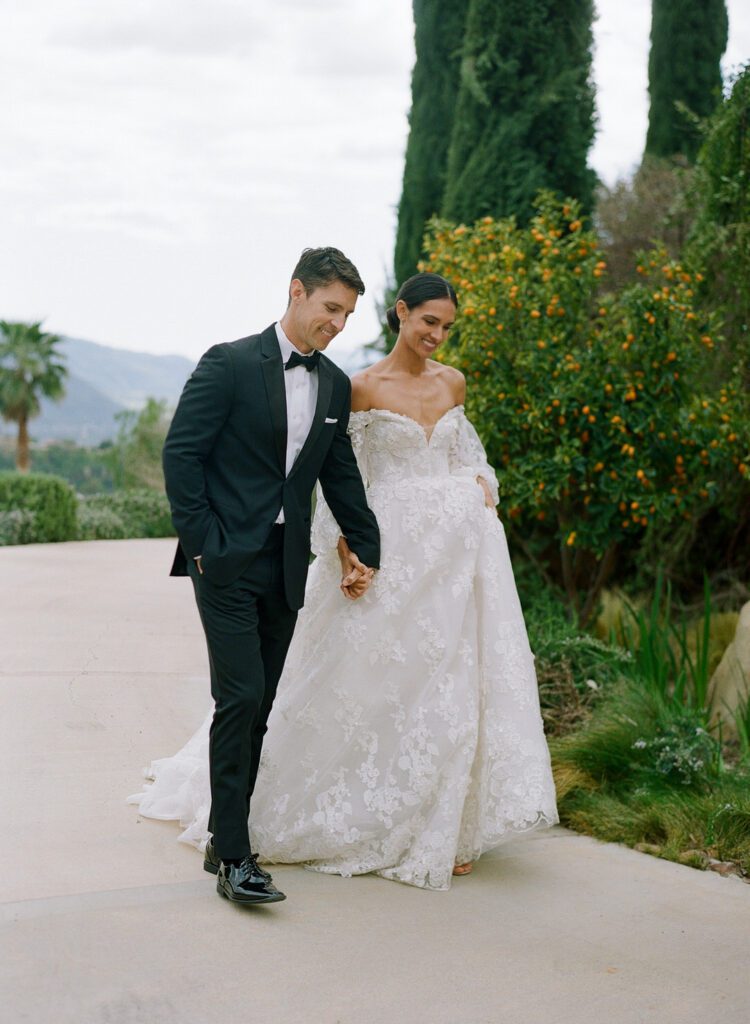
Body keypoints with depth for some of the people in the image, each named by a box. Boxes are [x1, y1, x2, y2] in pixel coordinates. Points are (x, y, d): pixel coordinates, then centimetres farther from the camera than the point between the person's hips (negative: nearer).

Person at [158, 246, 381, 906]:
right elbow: (181, 453, -9)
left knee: (259, 707, 8)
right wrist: (202, 542, -12)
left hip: (287, 565, 6)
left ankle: (227, 836, 19)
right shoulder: (230, 364, -7)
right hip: (228, 559, -6)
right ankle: (234, 856, -9)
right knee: (241, 698, -12)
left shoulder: (335, 385, 12)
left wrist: (366, 549, 20)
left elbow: (341, 473, 20)